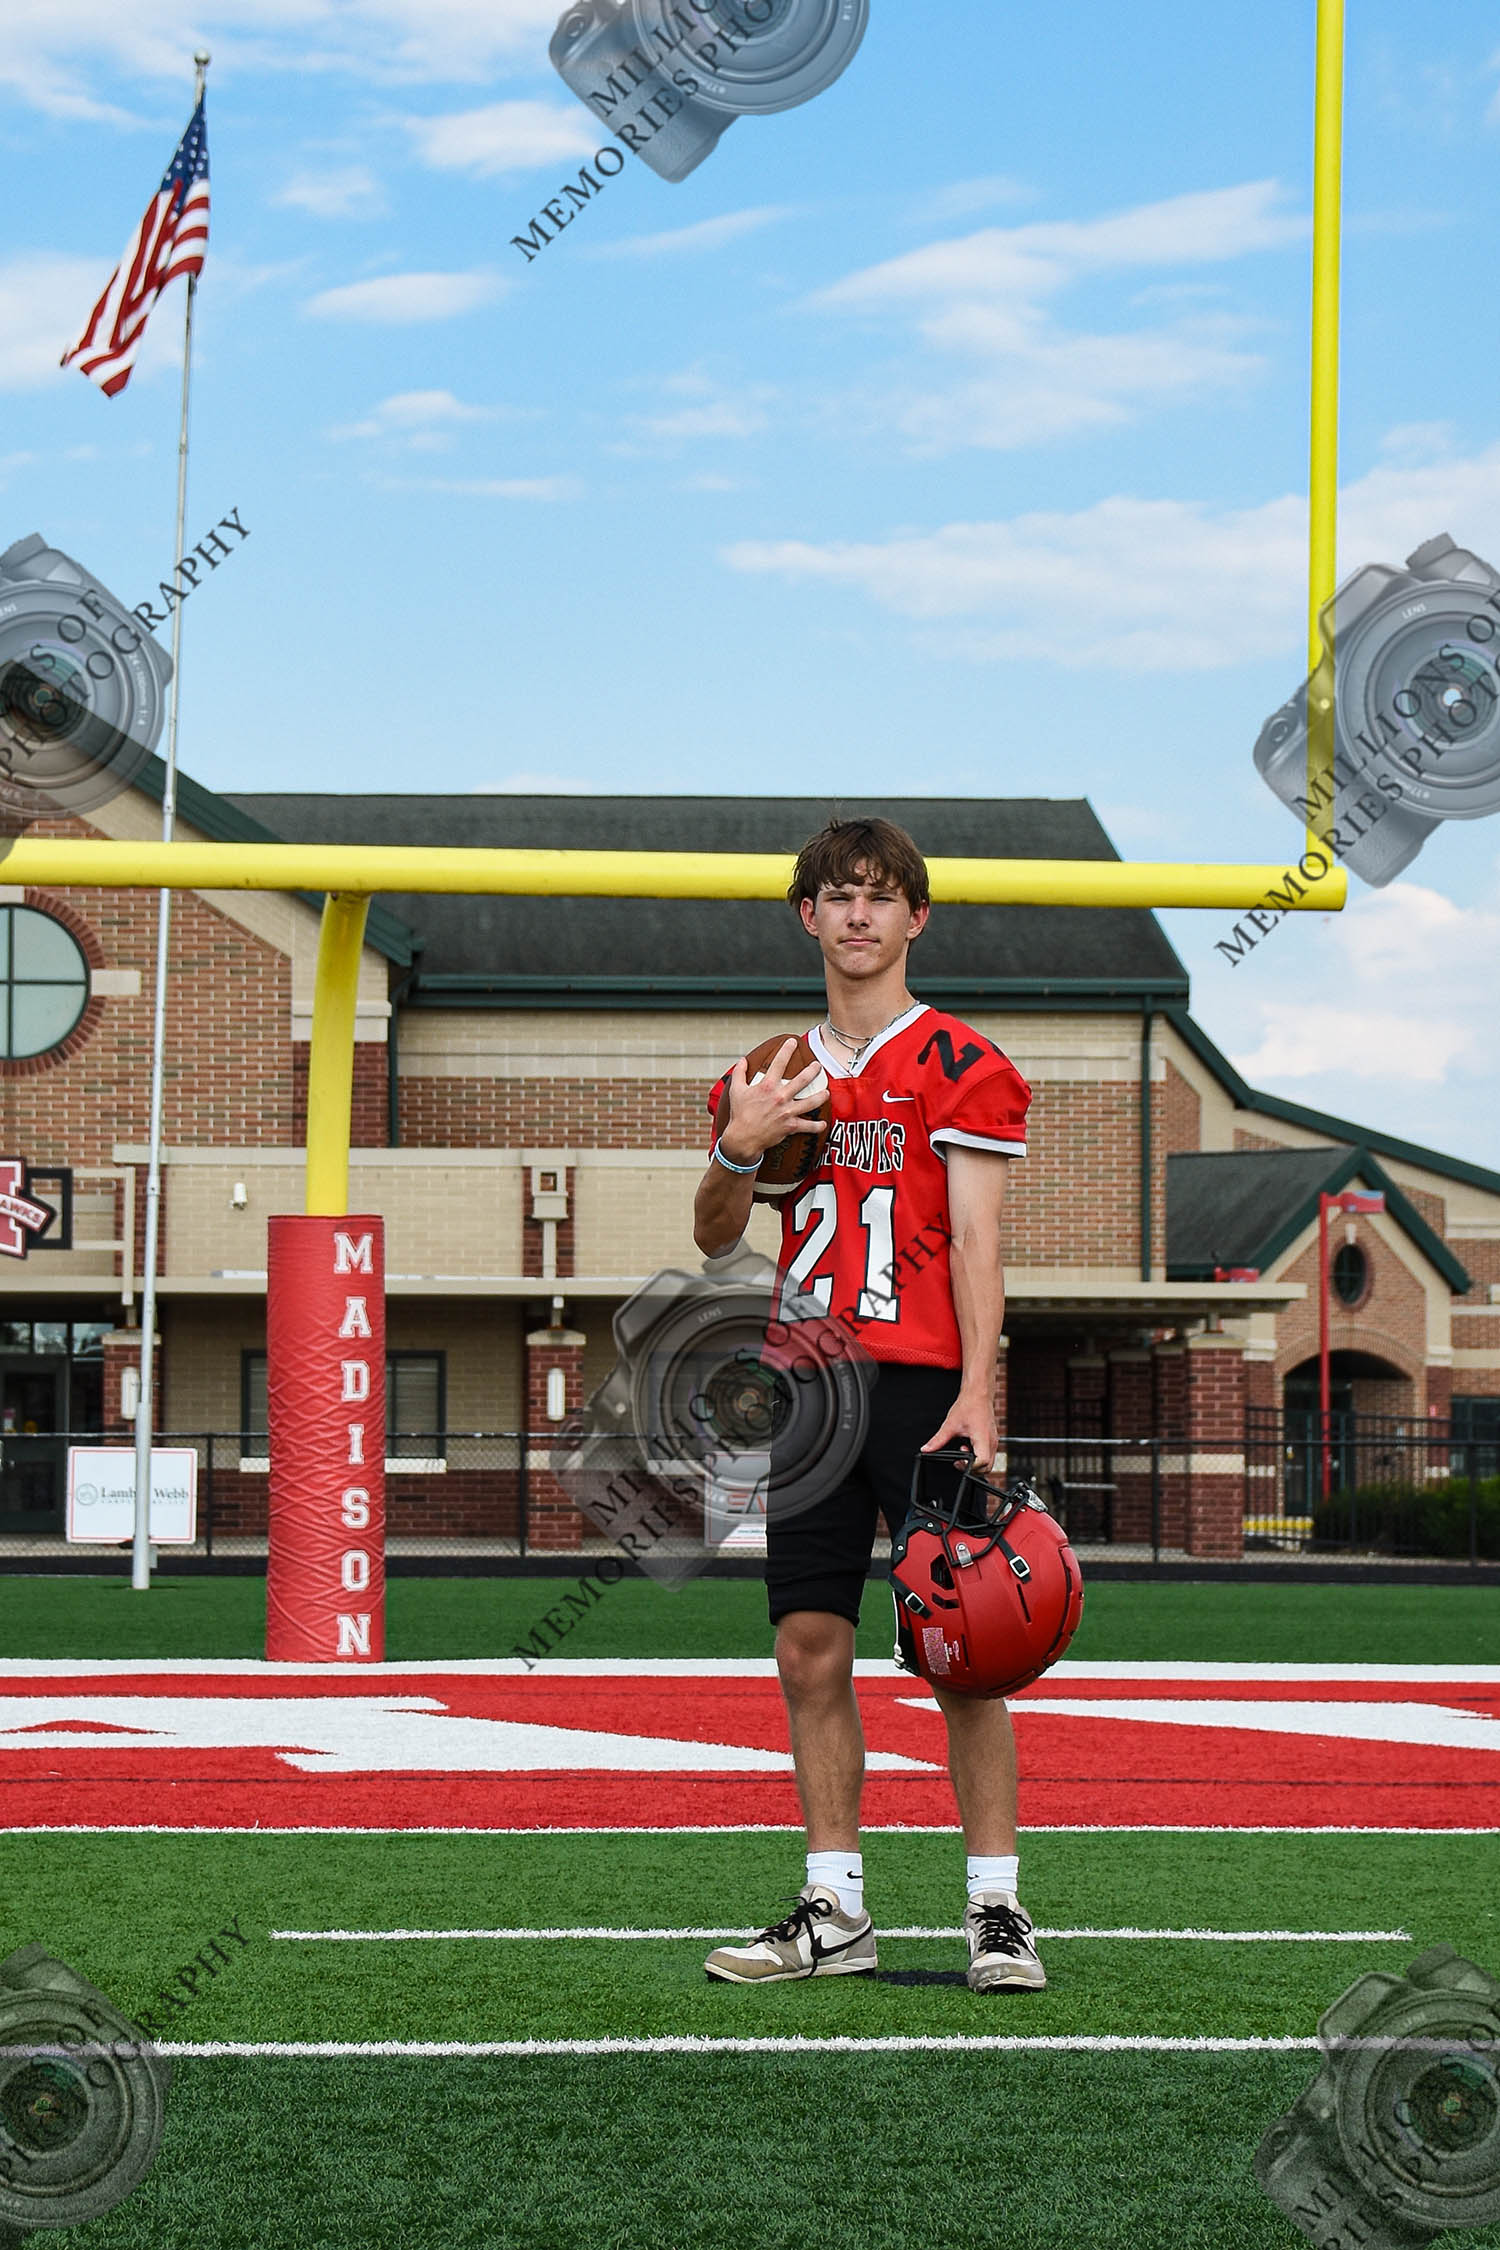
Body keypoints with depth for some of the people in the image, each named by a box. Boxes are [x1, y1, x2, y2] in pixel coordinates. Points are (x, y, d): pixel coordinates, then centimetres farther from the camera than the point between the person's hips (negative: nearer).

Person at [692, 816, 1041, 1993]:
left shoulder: (959, 1064, 0)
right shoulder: (779, 1074, 15)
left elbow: (976, 1240, -7)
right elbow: (716, 1238, 16)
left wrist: (974, 1395, -17)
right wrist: (735, 1151, -5)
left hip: (923, 1382, -5)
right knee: (811, 1649, 4)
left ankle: (997, 1908, 0)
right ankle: (836, 1909, 11)